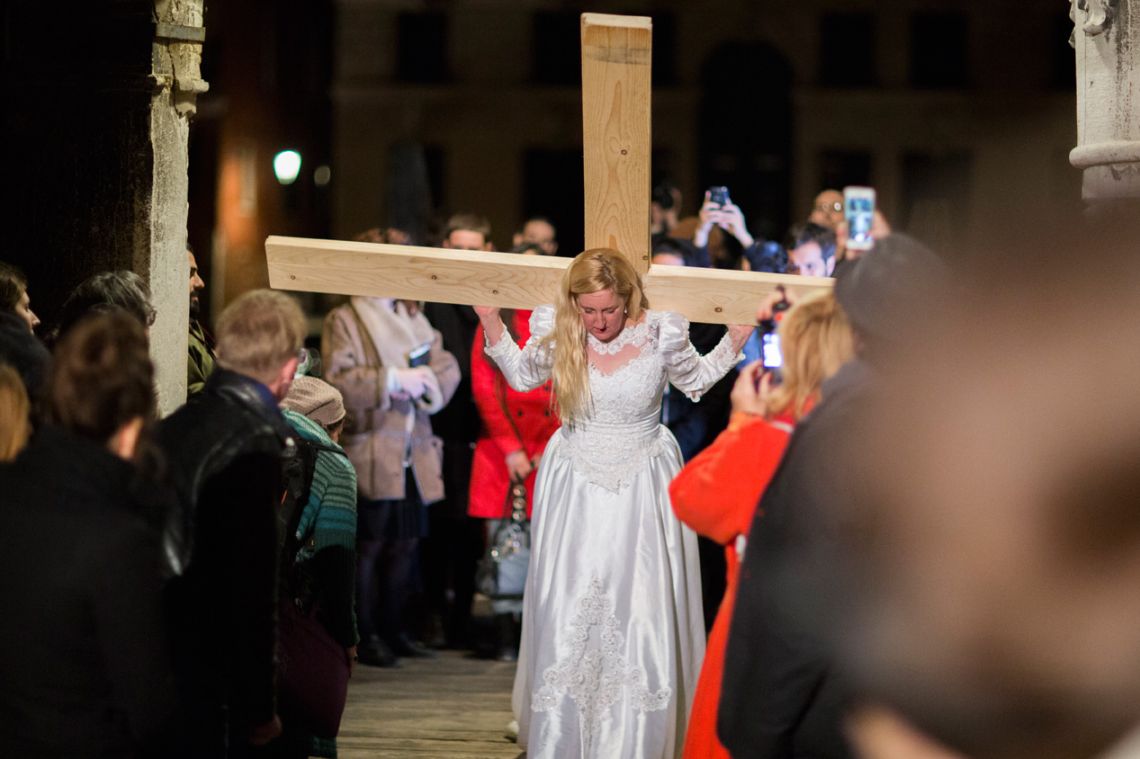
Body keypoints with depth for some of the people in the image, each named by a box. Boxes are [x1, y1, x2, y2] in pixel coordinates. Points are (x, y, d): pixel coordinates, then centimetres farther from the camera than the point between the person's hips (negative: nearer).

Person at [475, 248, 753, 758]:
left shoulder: (660, 334, -13)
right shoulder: (556, 334, -10)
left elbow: (697, 379, 8)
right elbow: (521, 375, 12)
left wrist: (741, 333, -4)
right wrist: (490, 320, 1)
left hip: (641, 487, -1)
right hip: (575, 489, 1)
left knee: (640, 611, -3)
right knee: (566, 611, 2)